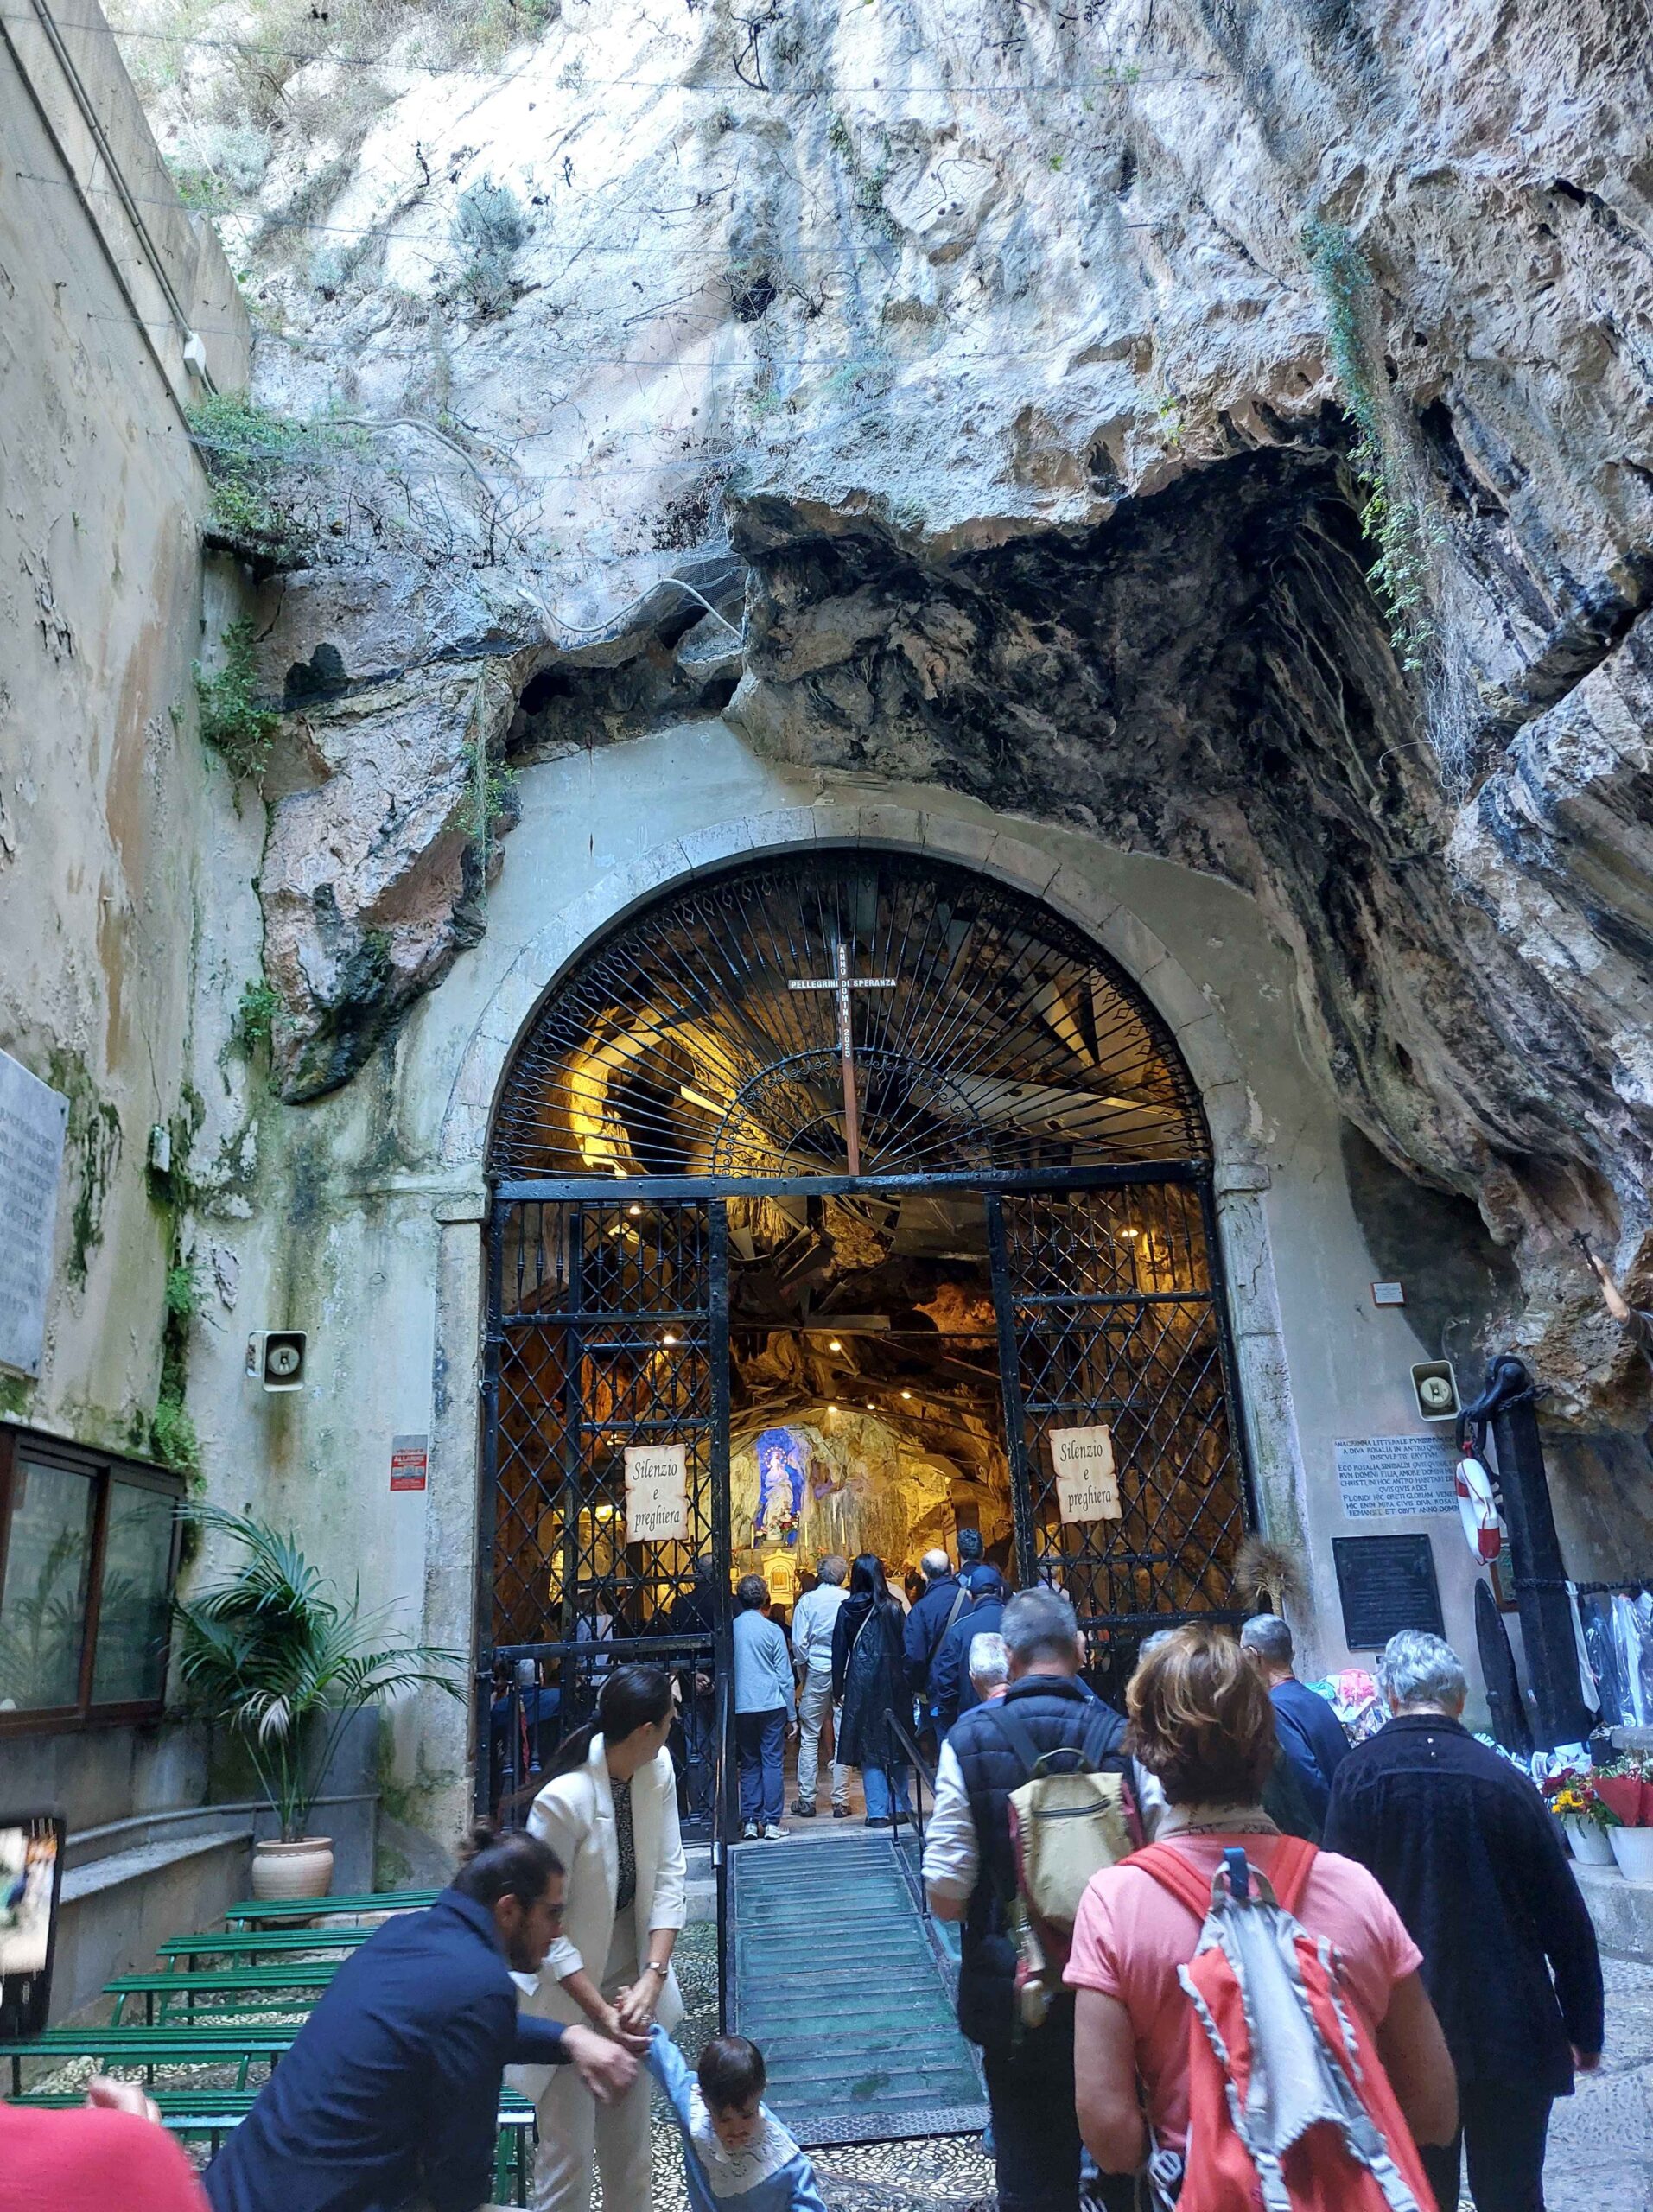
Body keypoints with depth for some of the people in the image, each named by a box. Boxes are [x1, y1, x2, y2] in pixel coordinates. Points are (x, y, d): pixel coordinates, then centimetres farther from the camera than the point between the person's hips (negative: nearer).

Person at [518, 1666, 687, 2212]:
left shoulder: (658, 1769, -13)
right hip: (571, 1987, -6)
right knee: (570, 2144, 5)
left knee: (631, 2130, 20)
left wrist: (653, 1978, -19)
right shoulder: (562, 1800, -31)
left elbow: (669, 1876, -9)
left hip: (633, 1973, 6)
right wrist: (601, 2013, -21)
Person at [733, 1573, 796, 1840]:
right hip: (771, 1706, -3)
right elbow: (785, 1676, -3)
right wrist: (791, 1714, 5)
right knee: (773, 1762, 3)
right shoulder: (772, 1630, -6)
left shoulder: (731, 1628, 1)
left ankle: (750, 1822, 10)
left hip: (741, 1707, 3)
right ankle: (771, 1823, 3)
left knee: (749, 1764, 11)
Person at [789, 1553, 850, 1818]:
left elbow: (799, 1642, -6)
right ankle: (840, 1801, 9)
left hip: (817, 1670, -1)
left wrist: (802, 1673, 8)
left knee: (809, 1738, 8)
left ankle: (806, 1801, 10)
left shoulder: (807, 1600, -5)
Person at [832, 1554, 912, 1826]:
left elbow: (839, 1652, 3)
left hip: (861, 1683, 0)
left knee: (869, 1748, 6)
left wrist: (839, 1689, 10)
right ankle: (901, 1807, 18)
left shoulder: (847, 1610, -1)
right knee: (897, 1743, 12)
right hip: (892, 1681, 0)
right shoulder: (892, 1607, -4)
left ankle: (878, 1811, 4)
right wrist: (907, 1685, 4)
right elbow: (905, 1648, -3)